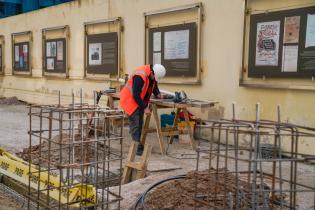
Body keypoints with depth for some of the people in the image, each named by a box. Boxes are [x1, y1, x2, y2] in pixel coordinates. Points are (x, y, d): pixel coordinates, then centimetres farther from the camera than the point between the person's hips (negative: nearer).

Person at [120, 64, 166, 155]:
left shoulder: (152, 74, -4)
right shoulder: (140, 76, -31)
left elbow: (154, 85, 18)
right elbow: (135, 95, -30)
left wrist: (157, 94, 1)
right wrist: (144, 107, -24)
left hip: (140, 101, 9)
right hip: (130, 100, -9)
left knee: (140, 124, 12)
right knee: (135, 124, -10)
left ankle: (138, 144, 20)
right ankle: (137, 146, -8)